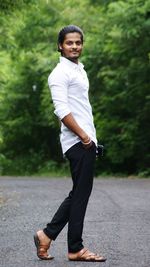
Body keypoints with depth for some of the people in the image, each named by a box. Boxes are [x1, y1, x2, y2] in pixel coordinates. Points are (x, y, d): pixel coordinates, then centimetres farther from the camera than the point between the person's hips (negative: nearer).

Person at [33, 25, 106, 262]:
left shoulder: (79, 70, 21)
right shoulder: (60, 73, -9)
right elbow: (62, 110, -18)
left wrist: (91, 136, 16)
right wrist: (83, 136, -17)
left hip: (87, 140, 9)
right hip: (77, 142, -9)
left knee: (79, 193, 11)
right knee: (81, 193, -5)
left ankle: (47, 234, 17)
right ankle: (75, 249, 2)